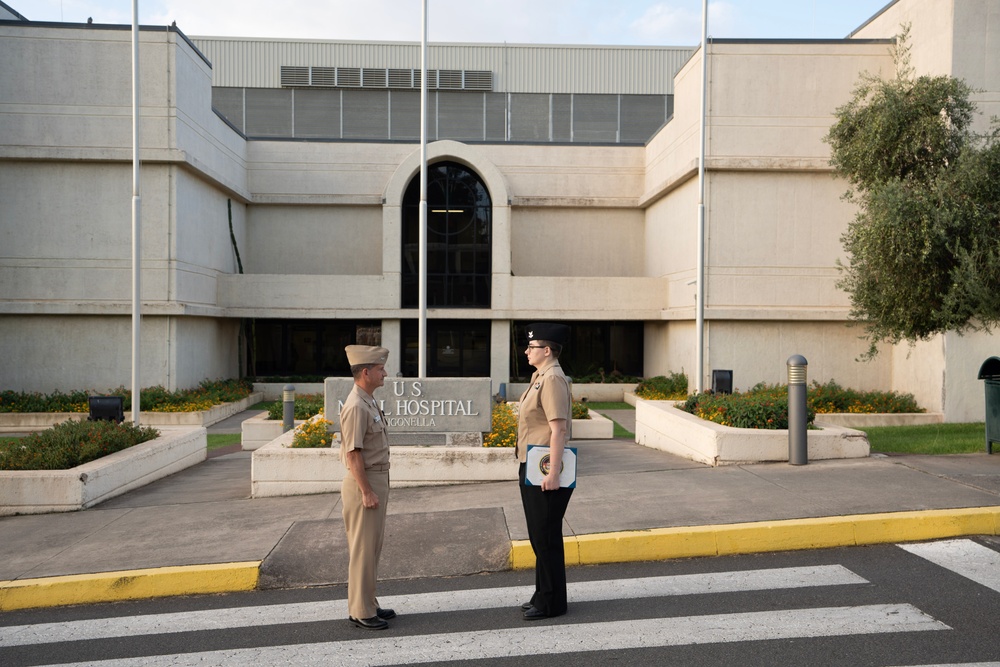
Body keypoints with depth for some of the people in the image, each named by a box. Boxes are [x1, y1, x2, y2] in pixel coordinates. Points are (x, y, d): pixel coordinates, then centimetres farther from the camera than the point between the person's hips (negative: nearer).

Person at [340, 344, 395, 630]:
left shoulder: (369, 402, 11)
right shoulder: (356, 406, -19)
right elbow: (353, 453, -22)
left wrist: (378, 488, 18)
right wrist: (367, 491, -21)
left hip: (377, 480, 10)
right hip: (364, 482, -10)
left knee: (372, 547, 17)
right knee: (363, 549, 0)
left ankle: (368, 604, 28)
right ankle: (360, 611, 12)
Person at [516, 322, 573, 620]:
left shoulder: (553, 379, -18)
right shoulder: (539, 376, 13)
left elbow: (558, 429, -23)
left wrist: (553, 473, -25)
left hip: (545, 472, -10)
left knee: (546, 537, 2)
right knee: (538, 536, 18)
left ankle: (551, 603, 16)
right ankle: (542, 595, 31)